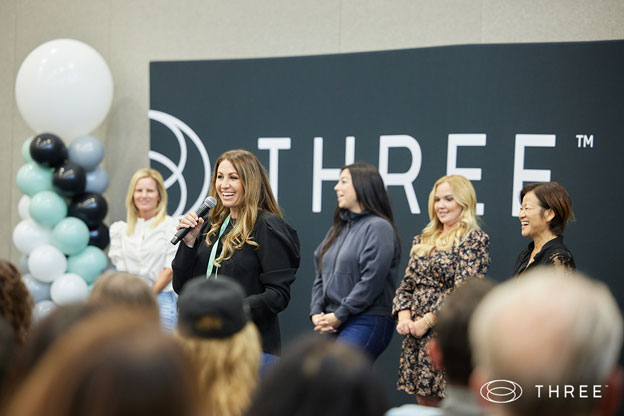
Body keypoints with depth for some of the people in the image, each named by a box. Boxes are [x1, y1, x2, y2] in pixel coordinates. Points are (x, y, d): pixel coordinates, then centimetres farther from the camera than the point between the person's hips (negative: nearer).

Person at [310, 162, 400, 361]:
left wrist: (338, 316, -12)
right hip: (333, 323, 8)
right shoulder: (338, 229, 20)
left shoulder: (378, 227, -6)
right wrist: (316, 312, 3)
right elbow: (321, 275, 18)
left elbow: (371, 281, -14)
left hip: (367, 322, -8)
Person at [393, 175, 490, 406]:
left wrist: (426, 321, -14)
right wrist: (404, 317, -2)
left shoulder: (474, 240, -6)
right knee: (423, 401, 10)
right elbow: (406, 285, 16)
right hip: (416, 336, 7)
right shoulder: (424, 241, 17)